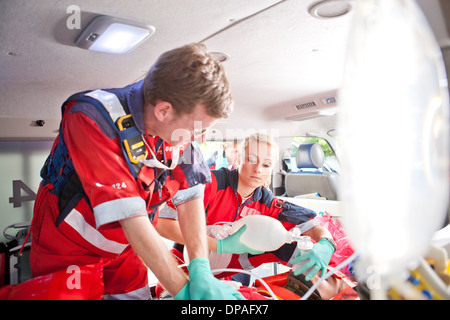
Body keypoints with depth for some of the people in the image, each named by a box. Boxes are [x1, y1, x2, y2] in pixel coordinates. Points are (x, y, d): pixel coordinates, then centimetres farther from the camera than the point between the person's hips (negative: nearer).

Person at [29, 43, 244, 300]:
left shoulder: (181, 123, -15)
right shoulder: (92, 119, -32)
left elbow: (191, 195, -16)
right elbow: (132, 218, -36)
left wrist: (201, 269, -26)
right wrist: (184, 290, -33)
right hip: (67, 253, -4)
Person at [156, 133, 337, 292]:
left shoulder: (267, 204, -5)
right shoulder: (212, 182, -21)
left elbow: (316, 228, -7)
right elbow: (163, 223, -29)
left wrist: (325, 246, -33)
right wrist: (222, 245, -34)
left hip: (230, 271, 2)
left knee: (292, 244, -14)